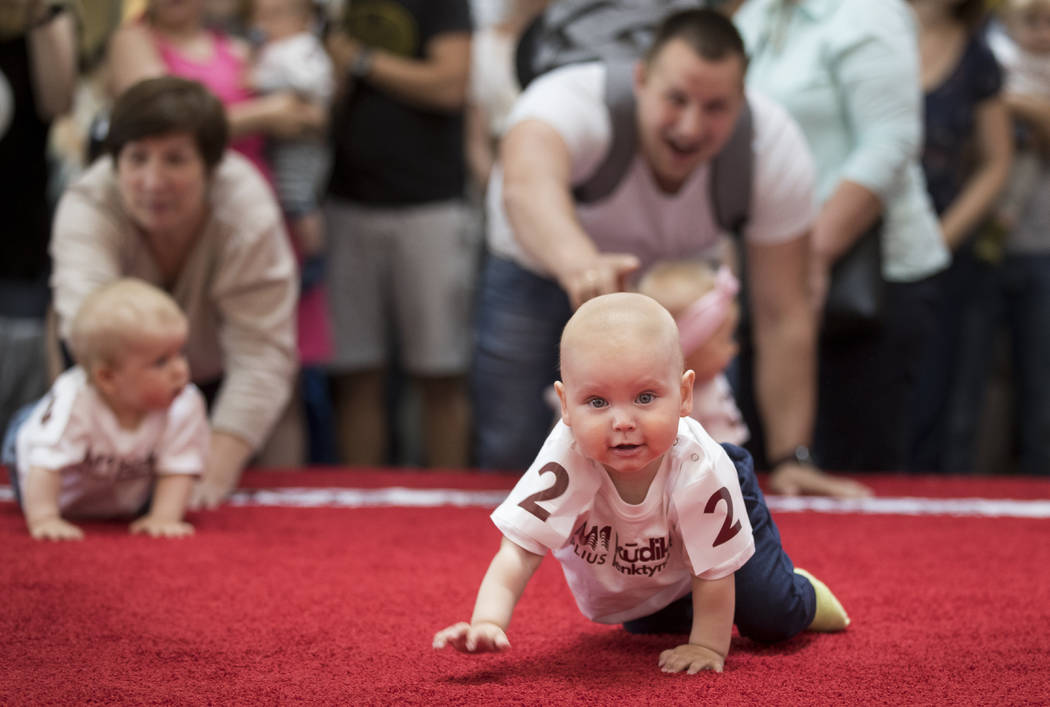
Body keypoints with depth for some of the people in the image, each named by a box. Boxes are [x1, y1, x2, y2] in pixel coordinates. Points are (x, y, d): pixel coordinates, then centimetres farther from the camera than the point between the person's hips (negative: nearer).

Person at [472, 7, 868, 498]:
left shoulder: (775, 148, -30)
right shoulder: (571, 103, -40)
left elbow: (782, 316, -23)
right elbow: (528, 186, -64)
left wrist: (790, 458, -24)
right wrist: (580, 265, -85)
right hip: (540, 269, -2)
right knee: (511, 455, -4)